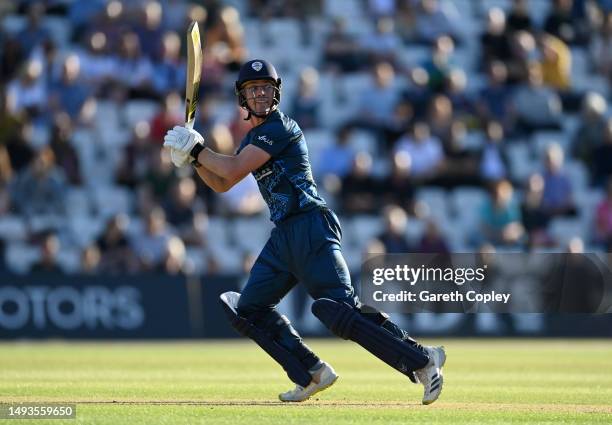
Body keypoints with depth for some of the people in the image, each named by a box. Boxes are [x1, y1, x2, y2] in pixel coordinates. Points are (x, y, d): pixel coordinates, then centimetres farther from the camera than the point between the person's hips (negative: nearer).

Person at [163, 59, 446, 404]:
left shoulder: (280, 127, -9)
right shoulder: (253, 137, 19)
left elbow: (234, 171, -16)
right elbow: (221, 184, 26)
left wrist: (195, 147, -4)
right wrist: (193, 156, 10)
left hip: (312, 227, -10)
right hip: (284, 235, 10)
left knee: (339, 308, -22)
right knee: (250, 308, 10)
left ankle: (423, 360, -22)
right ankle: (313, 375, 12)